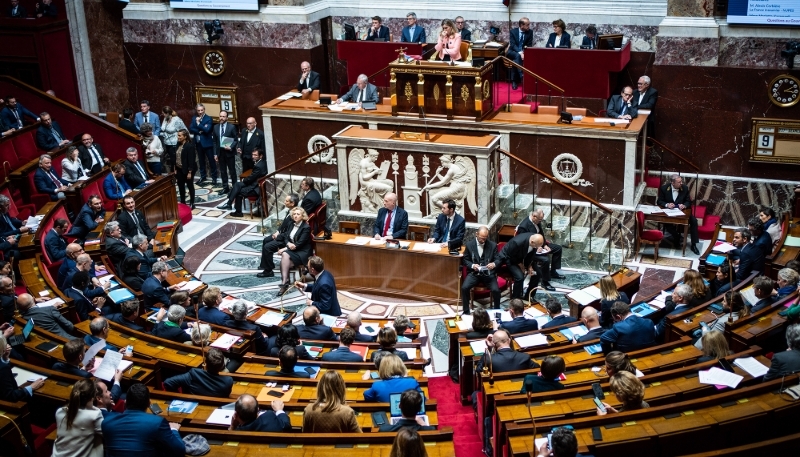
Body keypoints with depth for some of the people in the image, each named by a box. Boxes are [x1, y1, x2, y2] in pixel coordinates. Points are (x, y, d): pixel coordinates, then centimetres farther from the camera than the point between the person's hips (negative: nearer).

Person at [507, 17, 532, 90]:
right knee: (517, 56, -36)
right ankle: (522, 77, -42)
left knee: (515, 60, -32)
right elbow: (512, 44, -14)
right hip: (512, 52, -1)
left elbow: (529, 45, 3)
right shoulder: (513, 31, -4)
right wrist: (520, 53, -29)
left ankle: (514, 81, -27)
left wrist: (525, 50, -20)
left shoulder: (530, 32, 2)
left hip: (524, 52, 1)